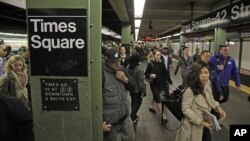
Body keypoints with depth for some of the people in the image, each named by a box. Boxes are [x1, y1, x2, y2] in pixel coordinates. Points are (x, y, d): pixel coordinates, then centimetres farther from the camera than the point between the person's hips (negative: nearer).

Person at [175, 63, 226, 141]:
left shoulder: (207, 85, -6)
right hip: (193, 125, -7)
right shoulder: (189, 90, -29)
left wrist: (218, 107, -8)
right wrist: (200, 122, -22)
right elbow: (186, 109, -24)